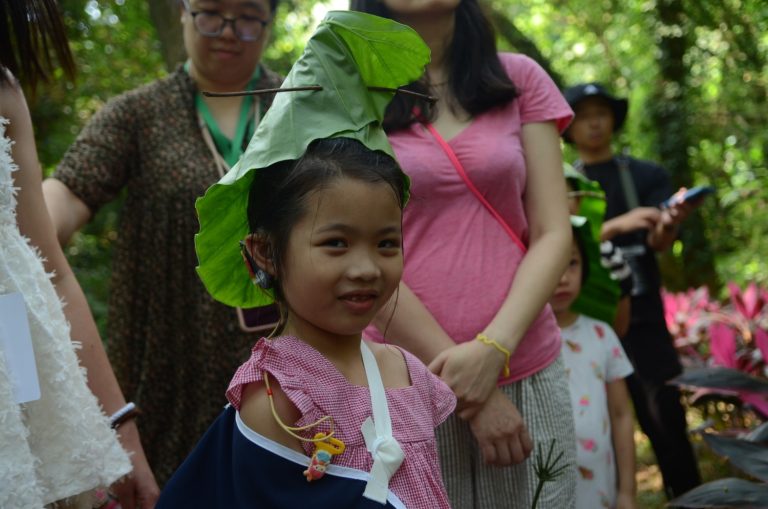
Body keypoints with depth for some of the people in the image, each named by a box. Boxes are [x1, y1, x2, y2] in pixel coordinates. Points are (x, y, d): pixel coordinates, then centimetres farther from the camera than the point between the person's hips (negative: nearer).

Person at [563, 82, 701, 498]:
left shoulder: (648, 175, 6)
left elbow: (658, 242, -6)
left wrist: (667, 226, -30)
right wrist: (618, 224, -23)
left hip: (643, 319, -1)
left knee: (666, 419, -5)